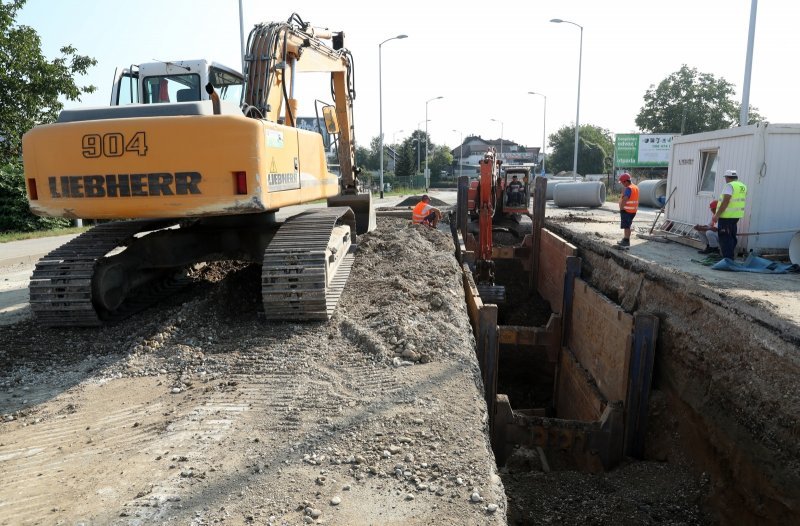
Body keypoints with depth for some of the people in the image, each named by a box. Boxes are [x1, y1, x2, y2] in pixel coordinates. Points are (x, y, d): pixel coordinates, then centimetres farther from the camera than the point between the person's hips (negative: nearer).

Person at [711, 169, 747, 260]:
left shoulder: (729, 185, -12)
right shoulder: (743, 186, 15)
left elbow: (725, 201, -20)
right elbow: (741, 201, 19)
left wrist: (717, 215, -18)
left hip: (726, 216, -9)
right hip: (736, 216, 9)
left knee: (725, 239, -5)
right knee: (731, 238, 17)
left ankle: (727, 260, -5)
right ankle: (731, 258, 23)